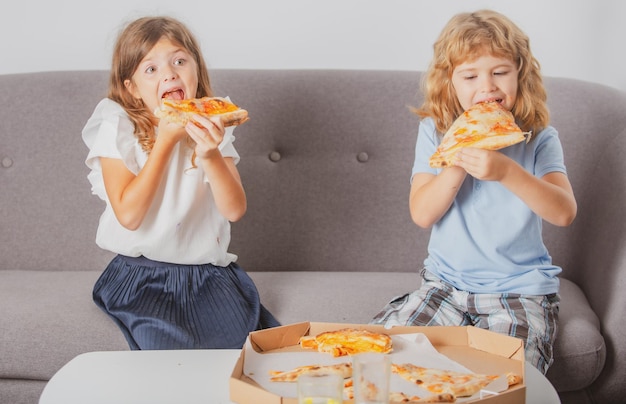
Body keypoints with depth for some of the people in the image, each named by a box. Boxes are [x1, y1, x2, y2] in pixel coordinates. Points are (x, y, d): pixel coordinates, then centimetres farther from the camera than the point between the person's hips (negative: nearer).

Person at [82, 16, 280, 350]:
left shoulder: (211, 128, 3)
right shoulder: (118, 130, -6)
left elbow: (235, 210, -8)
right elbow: (129, 215, -16)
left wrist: (210, 155, -25)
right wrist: (166, 139, -17)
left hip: (208, 271, 3)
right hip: (144, 278, -2)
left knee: (239, 341, -20)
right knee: (174, 351, -24)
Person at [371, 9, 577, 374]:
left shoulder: (539, 139, -5)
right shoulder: (435, 132, 0)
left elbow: (564, 213, -20)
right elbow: (422, 214, -8)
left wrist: (506, 170, -35)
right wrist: (458, 164, -23)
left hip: (520, 290, -2)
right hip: (446, 283, 3)